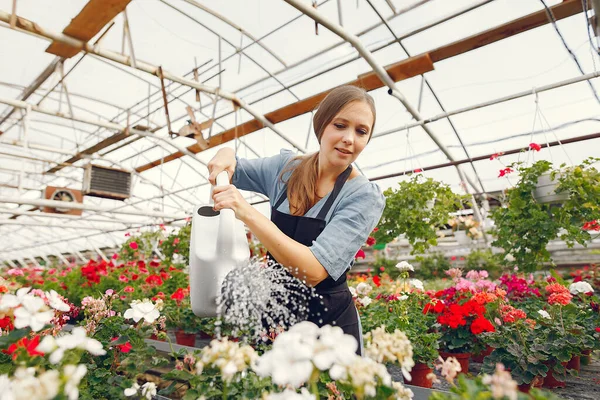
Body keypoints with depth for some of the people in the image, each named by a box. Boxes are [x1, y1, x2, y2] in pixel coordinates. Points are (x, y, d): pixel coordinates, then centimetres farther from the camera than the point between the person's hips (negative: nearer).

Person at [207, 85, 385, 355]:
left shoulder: (365, 196, -19)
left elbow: (314, 271, -29)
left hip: (327, 321, -4)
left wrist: (247, 213, -34)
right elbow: (232, 171, 12)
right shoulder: (285, 167, -5)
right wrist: (225, 155, -11)